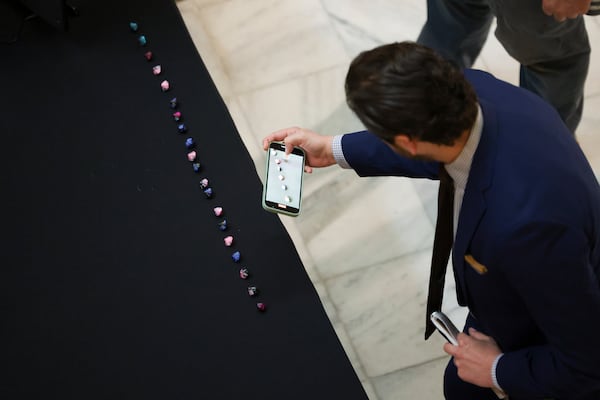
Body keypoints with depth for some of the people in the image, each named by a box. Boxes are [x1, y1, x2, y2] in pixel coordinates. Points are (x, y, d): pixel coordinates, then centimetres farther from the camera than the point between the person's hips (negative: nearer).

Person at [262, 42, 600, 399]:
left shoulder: (522, 221, -46)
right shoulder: (478, 90, -23)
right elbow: (438, 150, 4)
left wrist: (498, 370, -15)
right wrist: (334, 150, 6)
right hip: (517, 294, 6)